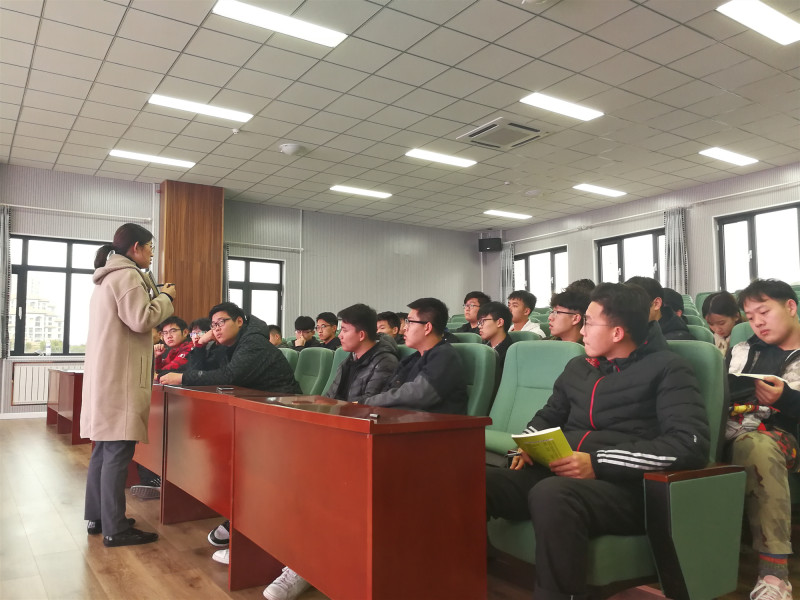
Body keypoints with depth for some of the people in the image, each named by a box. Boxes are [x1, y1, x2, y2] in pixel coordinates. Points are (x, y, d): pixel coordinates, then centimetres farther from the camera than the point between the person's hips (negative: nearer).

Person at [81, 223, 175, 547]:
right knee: (118, 451, -8)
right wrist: (165, 297, -6)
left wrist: (155, 297, 17)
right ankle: (115, 529, -3)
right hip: (120, 377, -11)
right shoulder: (127, 275, -11)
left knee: (104, 448, 15)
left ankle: (96, 518, 23)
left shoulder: (107, 278, 21)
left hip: (104, 374, 11)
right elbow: (141, 320, -19)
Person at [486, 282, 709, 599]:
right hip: (557, 476, 6)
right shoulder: (578, 367, 19)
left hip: (623, 486, -5)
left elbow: (690, 445, -13)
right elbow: (548, 416, 29)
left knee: (551, 494, -39)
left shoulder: (668, 369, 0)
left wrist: (598, 463, -19)